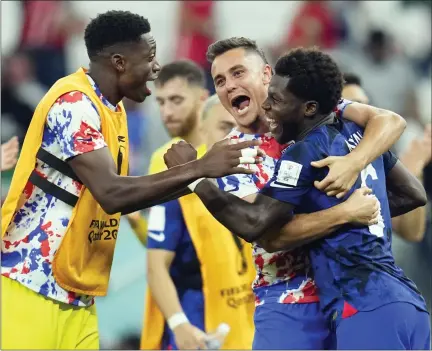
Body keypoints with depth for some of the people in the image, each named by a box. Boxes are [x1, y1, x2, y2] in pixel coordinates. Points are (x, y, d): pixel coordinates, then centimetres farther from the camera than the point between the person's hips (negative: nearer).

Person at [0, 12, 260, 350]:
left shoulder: (110, 108, 12)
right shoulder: (74, 103, -16)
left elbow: (121, 197, 18)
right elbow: (112, 194, -25)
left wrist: (194, 179, 8)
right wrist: (199, 168, -22)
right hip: (33, 285, -9)